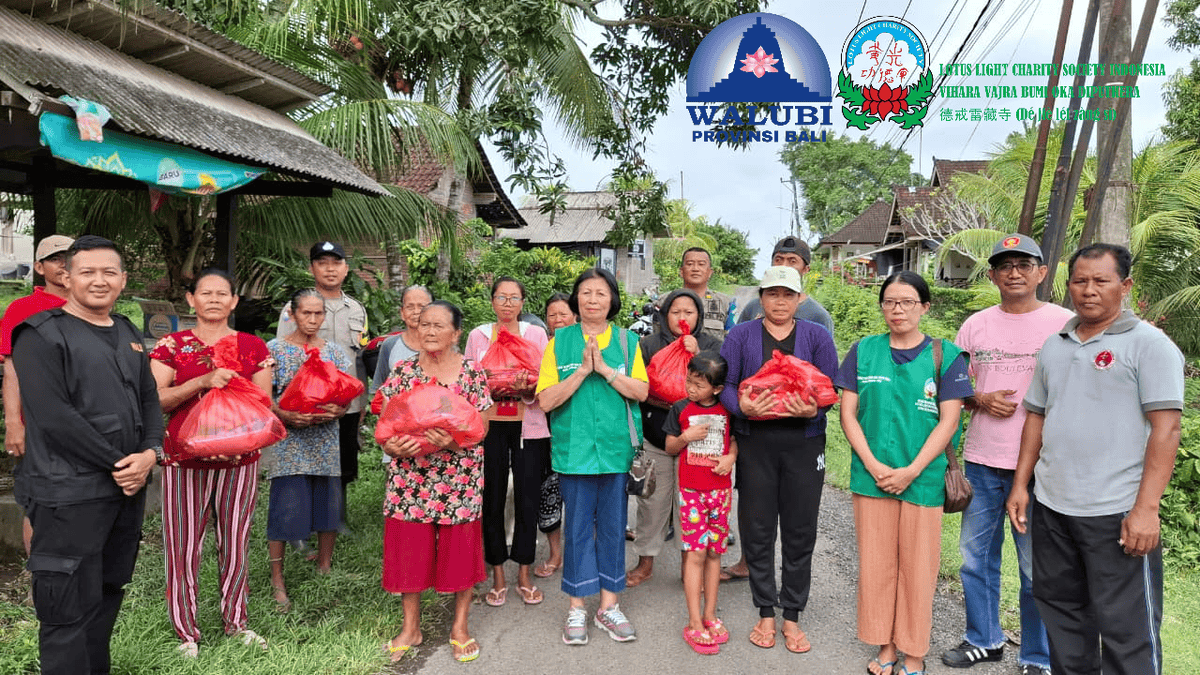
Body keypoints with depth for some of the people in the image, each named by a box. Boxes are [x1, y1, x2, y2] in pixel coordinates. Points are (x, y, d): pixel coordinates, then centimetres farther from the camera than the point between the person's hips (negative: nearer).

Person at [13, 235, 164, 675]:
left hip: (128, 487, 7)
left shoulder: (128, 334, 14)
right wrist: (115, 463, -15)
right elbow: (53, 415, -17)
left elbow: (149, 399, 12)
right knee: (70, 609, 0)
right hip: (70, 494, -7)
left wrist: (150, 452, -5)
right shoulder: (42, 335, -8)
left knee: (108, 593, 17)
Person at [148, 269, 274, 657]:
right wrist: (202, 381, -19)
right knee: (184, 545, 3)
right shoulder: (172, 345, 3)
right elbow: (156, 400, -6)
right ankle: (187, 633, 17)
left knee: (235, 542, 10)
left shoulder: (253, 346, 6)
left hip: (239, 459, 1)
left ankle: (235, 622, 26)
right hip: (185, 459, -1)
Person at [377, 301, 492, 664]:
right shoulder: (403, 371, 3)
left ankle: (460, 626, 26)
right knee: (409, 549, 9)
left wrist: (453, 441, -23)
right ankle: (410, 627, 29)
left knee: (461, 549, 6)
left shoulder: (473, 372, -3)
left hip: (459, 480, -1)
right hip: (410, 480, 2)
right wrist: (393, 446, -17)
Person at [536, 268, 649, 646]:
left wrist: (605, 369, -15)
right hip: (574, 448, -1)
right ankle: (576, 608, 19)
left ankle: (608, 606, 23)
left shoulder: (627, 341, 6)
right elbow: (546, 400, -5)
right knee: (577, 527, 5)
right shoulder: (560, 341, 2)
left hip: (616, 447, 2)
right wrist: (582, 371, -15)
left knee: (613, 526, 9)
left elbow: (641, 391, -4)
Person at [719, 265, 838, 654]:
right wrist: (742, 407, -20)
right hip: (755, 441, 0)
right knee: (757, 530, 5)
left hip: (804, 441, 0)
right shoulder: (741, 335, 7)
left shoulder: (816, 336, 7)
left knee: (800, 531, 6)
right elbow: (724, 383, 0)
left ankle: (792, 617, 21)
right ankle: (766, 614, 22)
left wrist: (814, 409, -19)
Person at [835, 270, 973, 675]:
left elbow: (948, 421, -4)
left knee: (917, 566, 7)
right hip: (871, 475, 2)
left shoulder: (945, 355, 0)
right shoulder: (864, 351, 5)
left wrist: (911, 471, -12)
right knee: (876, 562, 9)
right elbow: (848, 414, 3)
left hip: (923, 478, -1)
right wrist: (873, 465, -8)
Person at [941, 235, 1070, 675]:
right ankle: (984, 639, 32)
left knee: (1036, 565, 5)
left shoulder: (1064, 324, -3)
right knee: (976, 554, 13)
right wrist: (981, 399, -8)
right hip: (980, 461, 4)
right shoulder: (975, 325, 7)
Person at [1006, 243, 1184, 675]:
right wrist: (1020, 485, 11)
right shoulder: (1054, 347, 12)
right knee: (1061, 610, 16)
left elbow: (1166, 429, -12)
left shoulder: (1148, 344, -6)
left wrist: (1146, 508, -18)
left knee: (1125, 626, 2)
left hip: (1117, 512, -6)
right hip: (1050, 506, 6)